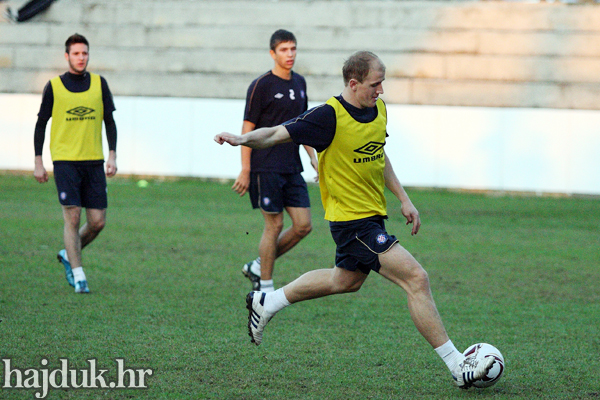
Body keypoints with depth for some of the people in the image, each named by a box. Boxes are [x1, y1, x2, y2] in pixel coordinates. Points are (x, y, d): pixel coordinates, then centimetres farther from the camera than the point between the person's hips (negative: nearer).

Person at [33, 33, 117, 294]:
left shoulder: (99, 84, 8)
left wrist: (112, 155, 0)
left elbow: (109, 121, 11)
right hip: (65, 160, -3)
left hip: (94, 162, 3)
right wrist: (38, 162, 3)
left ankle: (69, 255, 26)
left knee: (97, 222, 0)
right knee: (73, 217, -11)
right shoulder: (54, 87, 2)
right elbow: (41, 124, 7)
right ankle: (78, 275, -3)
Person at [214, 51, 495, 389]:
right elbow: (277, 134, -18)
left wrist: (403, 199, 17)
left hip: (373, 215, 9)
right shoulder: (330, 116, -20)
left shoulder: (378, 109, 3)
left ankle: (266, 303, 44)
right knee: (417, 279, -14)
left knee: (346, 280, 28)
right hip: (352, 219, -9)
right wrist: (243, 139, -36)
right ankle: (458, 366, -9)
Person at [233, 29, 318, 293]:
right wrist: (245, 171, -11)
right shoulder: (261, 86, -8)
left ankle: (257, 267, 17)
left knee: (303, 225, 1)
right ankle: (265, 286, 7)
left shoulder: (299, 83, 13)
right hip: (265, 169, -7)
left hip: (291, 168, 7)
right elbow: (248, 129, -8)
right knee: (274, 225, -5)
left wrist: (312, 157, 17)